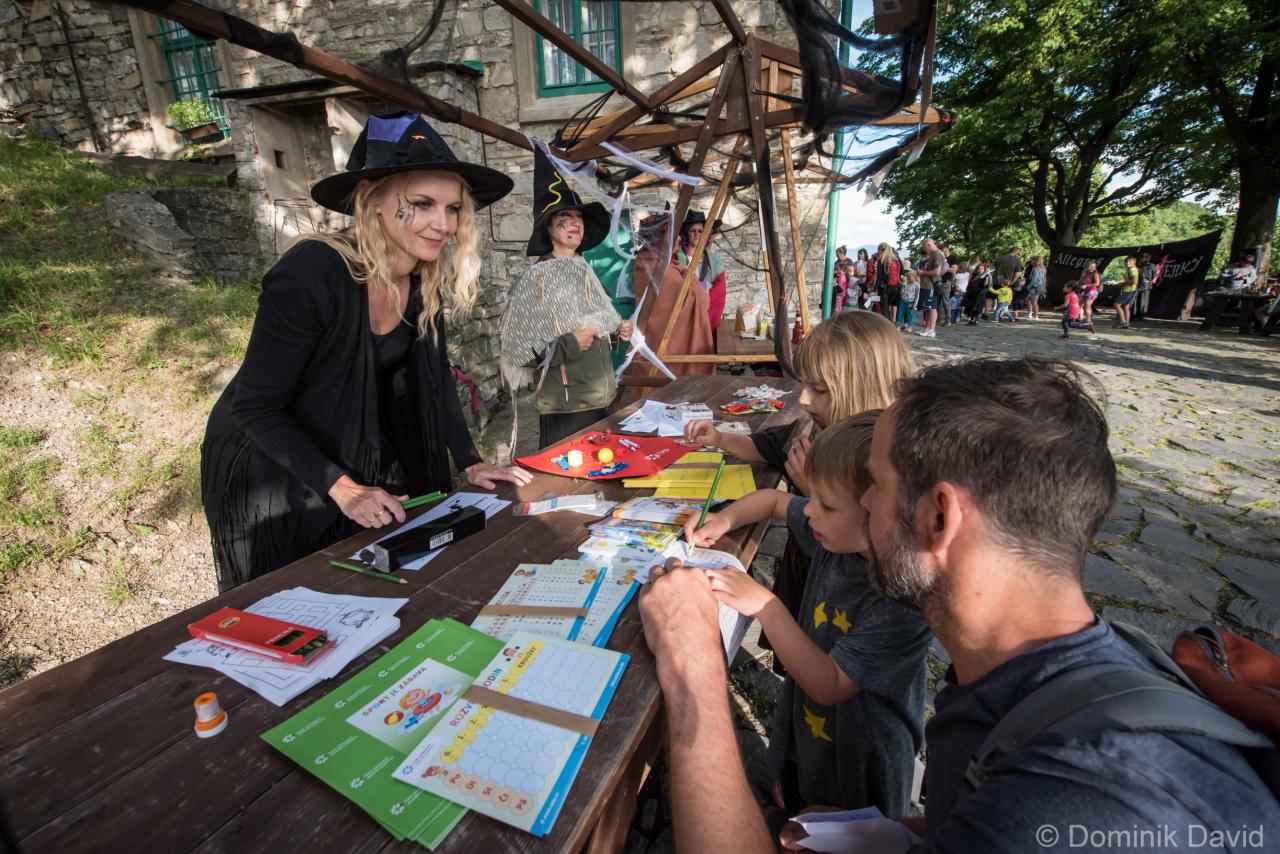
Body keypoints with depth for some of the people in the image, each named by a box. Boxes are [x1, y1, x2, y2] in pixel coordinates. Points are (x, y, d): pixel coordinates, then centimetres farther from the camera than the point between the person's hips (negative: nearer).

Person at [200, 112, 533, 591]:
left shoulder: (428, 280, -11)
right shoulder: (312, 273, -30)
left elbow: (435, 377, 1)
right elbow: (256, 407, -25)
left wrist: (469, 462, -5)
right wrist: (341, 488, -29)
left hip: (368, 462, 5)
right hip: (270, 466, -5)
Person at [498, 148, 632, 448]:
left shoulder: (584, 271, 12)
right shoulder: (537, 277, -8)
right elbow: (518, 348, -14)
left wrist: (617, 330, 5)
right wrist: (569, 342, -23)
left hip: (600, 398, 7)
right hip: (564, 405, -6)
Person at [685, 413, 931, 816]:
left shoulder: (904, 597, -34)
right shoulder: (839, 536, -14)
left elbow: (828, 686, -31)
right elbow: (773, 499, 3)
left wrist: (765, 605, -34)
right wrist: (725, 519, -14)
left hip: (856, 770, -6)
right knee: (787, 825, 29)